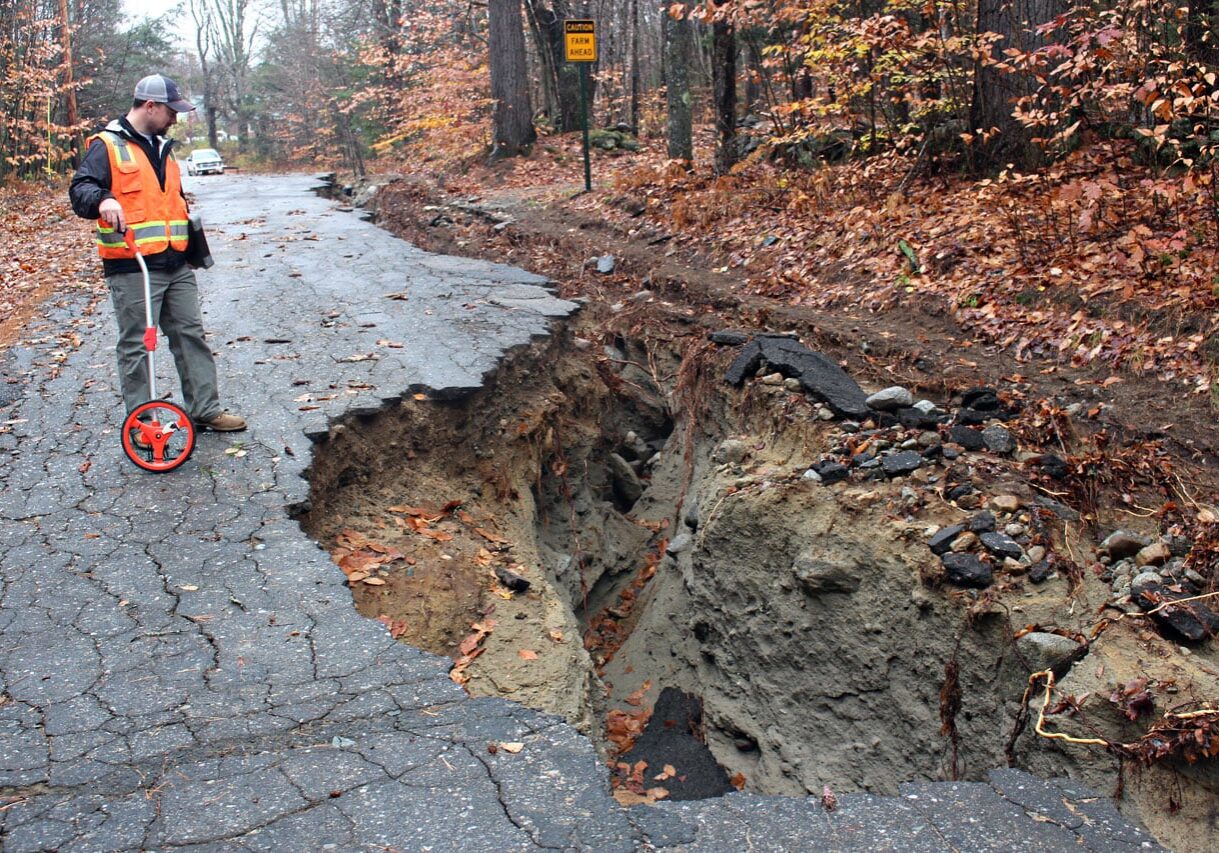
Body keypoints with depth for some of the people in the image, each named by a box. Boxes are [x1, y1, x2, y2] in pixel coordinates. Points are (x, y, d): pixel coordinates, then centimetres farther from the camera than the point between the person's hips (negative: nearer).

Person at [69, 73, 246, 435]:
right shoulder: (107, 146, -4)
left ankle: (206, 410, 16)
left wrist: (190, 230, 18)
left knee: (191, 335, 8)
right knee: (136, 345, 0)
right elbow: (80, 189, -14)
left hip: (176, 265, 7)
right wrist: (103, 200, -35)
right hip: (131, 267, -7)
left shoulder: (162, 147, 19)